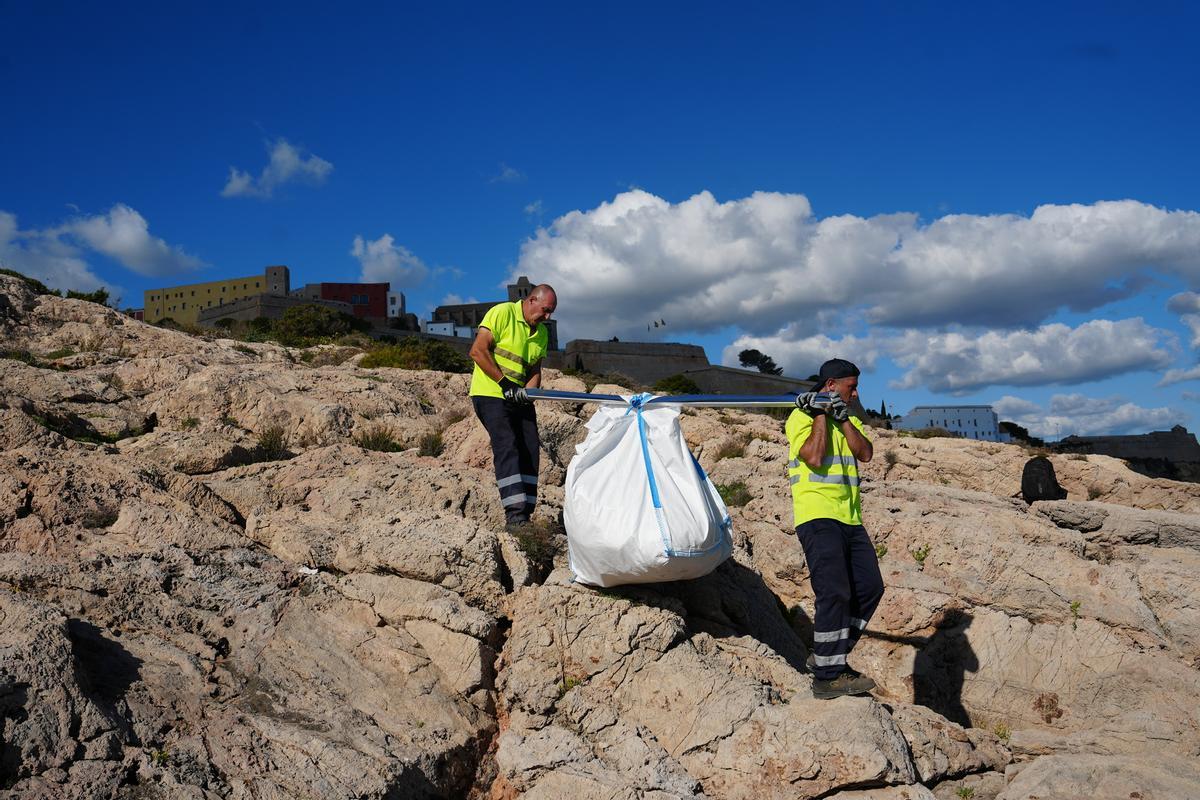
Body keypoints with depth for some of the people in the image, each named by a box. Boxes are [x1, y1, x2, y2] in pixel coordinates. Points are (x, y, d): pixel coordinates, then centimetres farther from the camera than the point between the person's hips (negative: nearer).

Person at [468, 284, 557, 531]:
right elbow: (478, 351, -16)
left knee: (530, 450, 0)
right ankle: (514, 513, -24)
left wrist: (528, 390, -12)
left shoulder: (542, 333, 12)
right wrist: (505, 383, -18)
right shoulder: (502, 313, -10)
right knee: (507, 446, -19)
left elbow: (535, 369, 11)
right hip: (490, 394, -7)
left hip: (520, 399, 7)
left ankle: (524, 516, 4)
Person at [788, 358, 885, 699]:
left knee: (869, 587, 7)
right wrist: (822, 414, -9)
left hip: (849, 519, 8)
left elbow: (865, 454, 3)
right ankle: (827, 677, -10)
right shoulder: (801, 417, -2)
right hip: (818, 516, -8)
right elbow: (814, 458, -18)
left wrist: (843, 418, -4)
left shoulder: (849, 420, 20)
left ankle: (828, 655, 17)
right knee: (835, 592, -15)